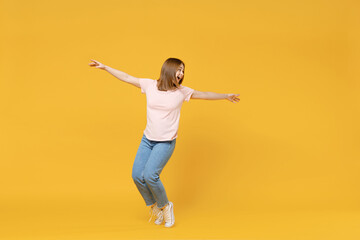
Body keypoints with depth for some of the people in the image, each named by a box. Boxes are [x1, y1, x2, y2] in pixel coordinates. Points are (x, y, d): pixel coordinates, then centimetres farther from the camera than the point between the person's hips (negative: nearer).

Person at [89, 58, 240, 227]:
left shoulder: (181, 91, -2)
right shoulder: (150, 85, 0)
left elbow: (204, 95, 8)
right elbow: (127, 78, 5)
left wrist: (226, 96, 11)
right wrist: (104, 67, 6)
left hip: (166, 143, -3)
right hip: (147, 140, 3)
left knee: (150, 175, -17)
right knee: (137, 175, -4)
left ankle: (165, 206, 9)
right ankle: (154, 207, 21)